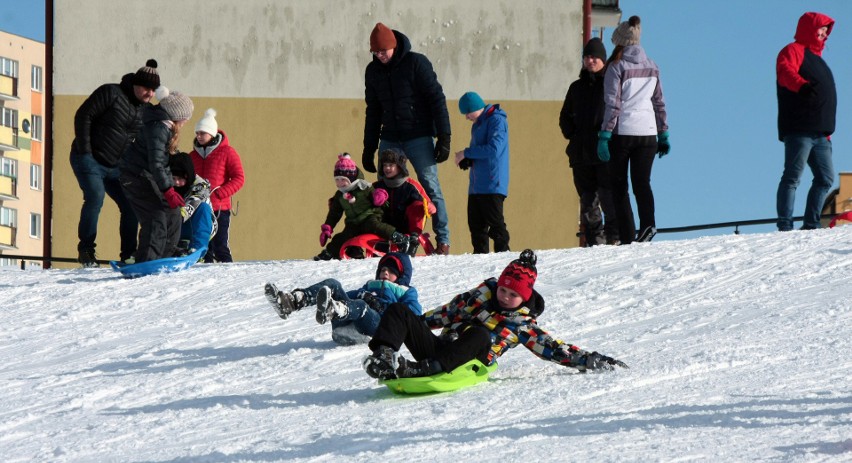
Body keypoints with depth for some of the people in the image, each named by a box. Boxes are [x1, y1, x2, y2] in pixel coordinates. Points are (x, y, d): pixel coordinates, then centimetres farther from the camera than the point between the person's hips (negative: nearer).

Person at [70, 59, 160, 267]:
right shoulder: (111, 93, -12)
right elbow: (83, 116, -14)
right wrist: (84, 150, -19)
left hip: (115, 167, 7)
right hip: (89, 160, -7)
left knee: (130, 206, -2)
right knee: (95, 197, -25)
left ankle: (128, 254, 8)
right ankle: (86, 249, -16)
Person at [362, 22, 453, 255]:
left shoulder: (416, 63, -7)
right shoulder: (373, 71, 9)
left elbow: (437, 99, -7)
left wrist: (444, 137, -12)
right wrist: (369, 148, 17)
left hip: (418, 137, -5)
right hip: (390, 139, 5)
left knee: (431, 187, -8)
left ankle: (443, 241, -5)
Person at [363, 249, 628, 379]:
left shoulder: (524, 325, 10)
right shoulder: (483, 294, 21)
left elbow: (555, 349, 4)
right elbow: (450, 310, 30)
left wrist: (589, 361, -8)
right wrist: (418, 322, 32)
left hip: (464, 361, -5)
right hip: (438, 344, 5)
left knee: (480, 334, -39)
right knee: (398, 311, -11)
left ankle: (419, 370, -52)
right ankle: (382, 357, -36)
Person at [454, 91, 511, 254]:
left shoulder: (496, 120, -10)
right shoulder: (478, 124, 19)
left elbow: (493, 149, -20)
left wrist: (466, 153, -13)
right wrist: (465, 161, 4)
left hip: (492, 185, -9)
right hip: (477, 186, 9)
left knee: (495, 223, -8)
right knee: (476, 224, 9)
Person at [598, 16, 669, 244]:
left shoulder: (616, 67, -8)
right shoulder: (651, 67, 8)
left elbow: (612, 105, -12)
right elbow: (659, 103, 12)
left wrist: (604, 136, -11)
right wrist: (663, 134, 18)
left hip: (622, 133, -4)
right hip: (647, 131, 4)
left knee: (619, 185, 6)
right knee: (642, 181, 1)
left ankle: (626, 238, -1)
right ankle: (647, 223, -26)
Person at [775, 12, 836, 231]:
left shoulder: (815, 58, 28)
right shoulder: (793, 51, 0)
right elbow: (785, 72, -23)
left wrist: (827, 131, 26)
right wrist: (801, 85, -45)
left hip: (819, 134, 9)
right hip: (799, 131, -9)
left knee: (826, 178, 7)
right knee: (793, 176, -11)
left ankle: (811, 225, 12)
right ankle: (785, 226, -14)